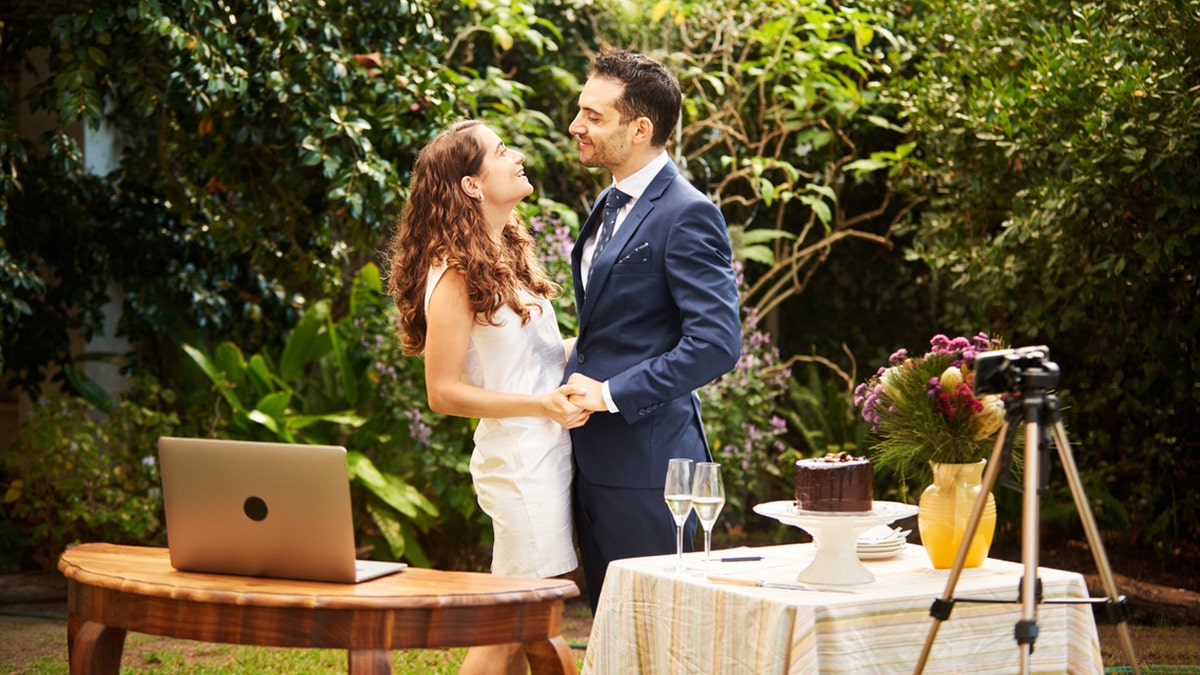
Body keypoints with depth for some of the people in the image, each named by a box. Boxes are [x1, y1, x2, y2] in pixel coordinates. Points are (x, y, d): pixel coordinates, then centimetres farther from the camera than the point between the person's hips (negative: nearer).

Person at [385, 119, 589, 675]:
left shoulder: (507, 253, 14)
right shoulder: (456, 274, -14)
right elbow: (444, 392, -14)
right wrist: (542, 404, -19)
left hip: (549, 455, 9)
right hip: (520, 460, -9)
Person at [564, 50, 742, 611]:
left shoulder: (687, 215, -14)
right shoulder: (610, 206, 16)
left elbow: (716, 343, -22)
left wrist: (611, 393, -19)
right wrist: (580, 362, 9)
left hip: (646, 464, -9)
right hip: (595, 459, 9)